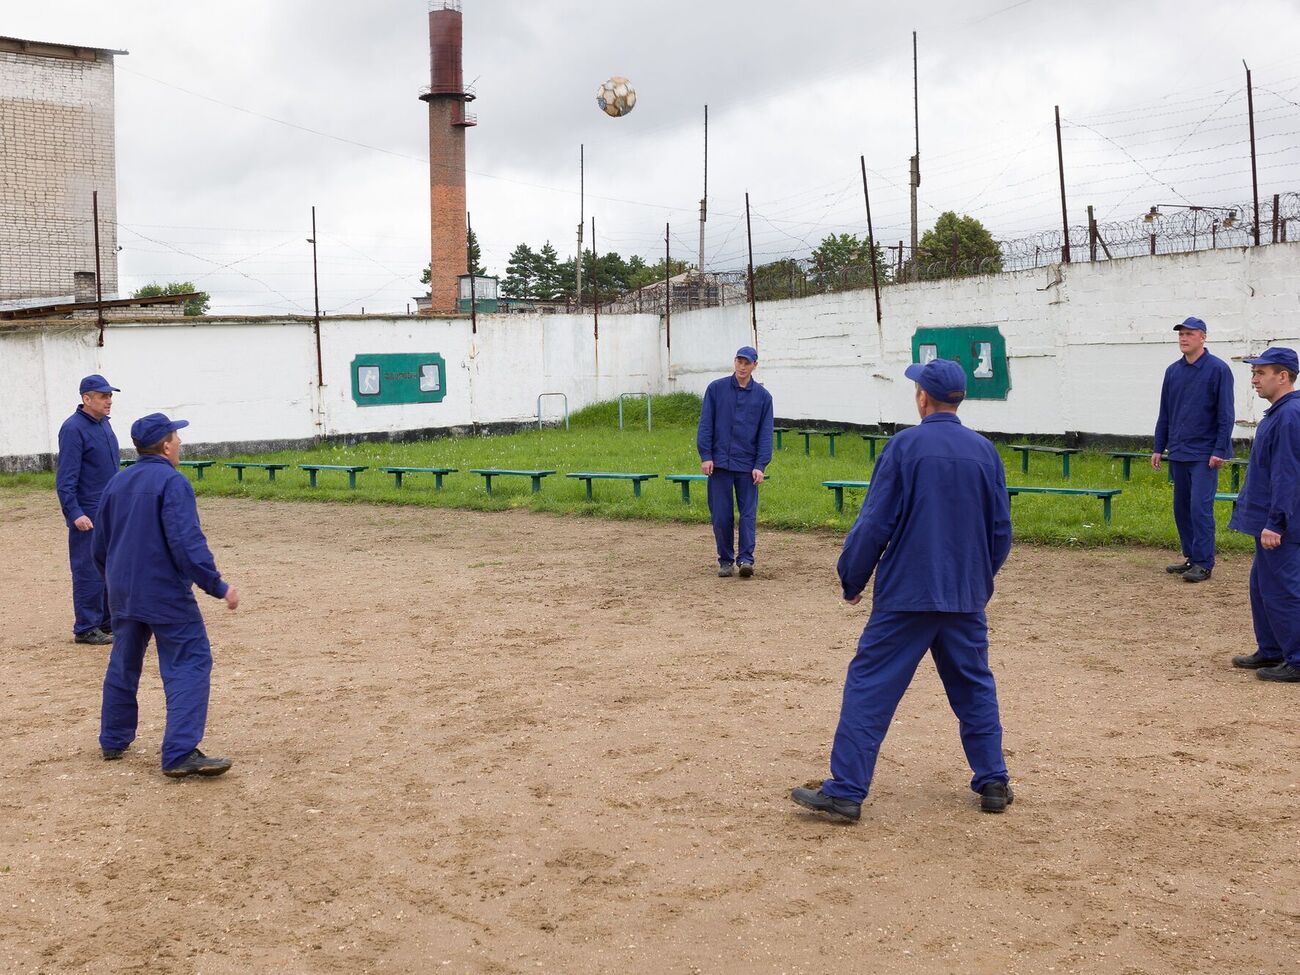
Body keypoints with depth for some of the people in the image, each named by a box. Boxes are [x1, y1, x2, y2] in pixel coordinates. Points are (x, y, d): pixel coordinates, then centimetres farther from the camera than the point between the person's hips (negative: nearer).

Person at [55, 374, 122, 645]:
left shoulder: (104, 423, 11)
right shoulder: (73, 428, -15)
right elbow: (65, 478, -18)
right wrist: (75, 514, -23)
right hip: (88, 515, -8)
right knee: (90, 571, -2)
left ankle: (109, 621, 24)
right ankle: (85, 628, 7)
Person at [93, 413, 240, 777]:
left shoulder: (117, 483, 11)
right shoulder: (173, 482, -13)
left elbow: (100, 546, 18)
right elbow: (187, 543, -23)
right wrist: (218, 586, -19)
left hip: (122, 594, 8)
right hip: (166, 595, -8)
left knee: (123, 665, 21)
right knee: (189, 665, -5)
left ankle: (113, 740, 33)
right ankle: (180, 754, -13)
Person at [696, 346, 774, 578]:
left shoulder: (763, 396, 5)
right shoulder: (716, 388, 3)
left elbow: (766, 434, 4)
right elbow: (705, 424, 2)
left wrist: (760, 465, -5)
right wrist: (705, 456, -6)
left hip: (747, 465, 0)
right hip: (719, 463, 0)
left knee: (748, 513, -4)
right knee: (721, 515, 3)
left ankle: (746, 559, -3)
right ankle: (725, 560, 12)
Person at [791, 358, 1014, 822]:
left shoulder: (905, 446, -8)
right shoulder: (985, 451, 4)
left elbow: (874, 523, -9)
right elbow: (1001, 531, 9)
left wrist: (852, 580, 3)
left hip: (906, 593, -4)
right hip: (967, 597, 5)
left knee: (870, 687, -1)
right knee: (975, 688, 18)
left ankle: (846, 791, -2)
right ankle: (993, 783, 22)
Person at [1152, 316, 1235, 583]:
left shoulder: (1218, 369, -6)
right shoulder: (1173, 371, 11)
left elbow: (1225, 414, -8)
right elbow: (1165, 413, 16)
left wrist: (1220, 450, -13)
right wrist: (1158, 448, 13)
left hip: (1205, 454, -6)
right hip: (1178, 452, 6)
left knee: (1200, 506, -10)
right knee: (1181, 508, 10)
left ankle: (1204, 563, -5)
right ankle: (1191, 558, 20)